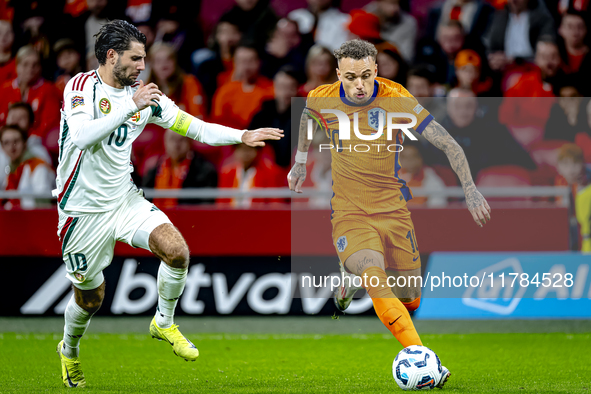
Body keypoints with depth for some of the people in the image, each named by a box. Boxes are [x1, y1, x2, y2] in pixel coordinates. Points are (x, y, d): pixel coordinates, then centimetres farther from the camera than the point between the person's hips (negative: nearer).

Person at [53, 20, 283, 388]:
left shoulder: (143, 94, 3)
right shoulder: (81, 86, -14)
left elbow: (193, 126, 7)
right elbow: (81, 136, -32)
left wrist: (243, 136, -3)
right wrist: (131, 106, -33)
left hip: (125, 200, 4)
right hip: (84, 209, -4)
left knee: (177, 251, -20)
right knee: (90, 298, 8)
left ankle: (164, 323, 5)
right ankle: (69, 351, 40)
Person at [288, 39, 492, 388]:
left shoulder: (397, 100, -14)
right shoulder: (323, 100, -7)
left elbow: (448, 144, -12)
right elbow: (307, 115, 20)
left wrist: (470, 189, -21)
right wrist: (301, 162, 27)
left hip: (392, 208, 1)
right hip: (349, 211, -1)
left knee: (409, 300, 4)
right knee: (375, 279, -30)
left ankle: (354, 279, 37)